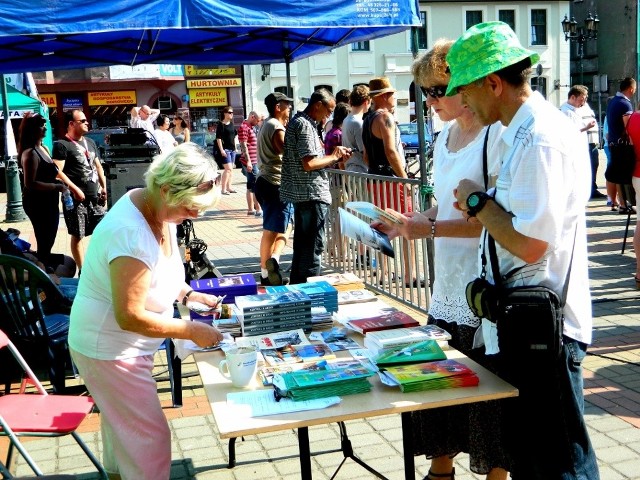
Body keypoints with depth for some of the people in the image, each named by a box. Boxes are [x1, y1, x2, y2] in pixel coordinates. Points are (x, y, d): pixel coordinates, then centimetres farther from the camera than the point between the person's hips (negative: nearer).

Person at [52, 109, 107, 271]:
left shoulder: (90, 142, 16)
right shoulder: (62, 145, -8)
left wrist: (104, 187, 11)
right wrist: (74, 189, -19)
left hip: (95, 196, 7)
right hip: (76, 198, -7)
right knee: (78, 235, 1)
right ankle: (82, 270, 8)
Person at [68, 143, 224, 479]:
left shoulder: (158, 209, -5)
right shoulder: (132, 234, -34)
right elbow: (130, 317, -29)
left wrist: (189, 294, 1)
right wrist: (191, 331, -22)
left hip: (122, 345, 9)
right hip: (109, 349, -9)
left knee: (120, 422, 26)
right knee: (151, 436, -1)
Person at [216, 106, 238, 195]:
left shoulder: (231, 123, 12)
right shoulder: (221, 124, -10)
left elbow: (235, 134, 25)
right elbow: (218, 138, -15)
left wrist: (235, 145, 18)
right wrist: (221, 150, -20)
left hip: (232, 149, 8)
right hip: (225, 149, -8)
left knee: (231, 169, 11)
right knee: (228, 168, -14)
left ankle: (229, 187, 19)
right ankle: (223, 189, -12)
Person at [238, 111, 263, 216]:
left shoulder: (250, 128, 18)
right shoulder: (244, 128, -13)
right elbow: (244, 145, -19)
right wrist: (248, 161, -23)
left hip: (254, 162, 10)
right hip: (250, 162, -10)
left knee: (251, 186, 12)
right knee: (256, 186, -9)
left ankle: (251, 209, 17)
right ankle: (259, 209, -8)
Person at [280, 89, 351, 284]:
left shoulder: (297, 121, 16)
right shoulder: (305, 125, -15)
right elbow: (309, 164, -23)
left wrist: (335, 157, 12)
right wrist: (333, 157, -8)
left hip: (301, 193, 10)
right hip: (312, 194, -10)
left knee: (302, 243, 16)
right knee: (314, 246, -4)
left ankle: (298, 285, 24)